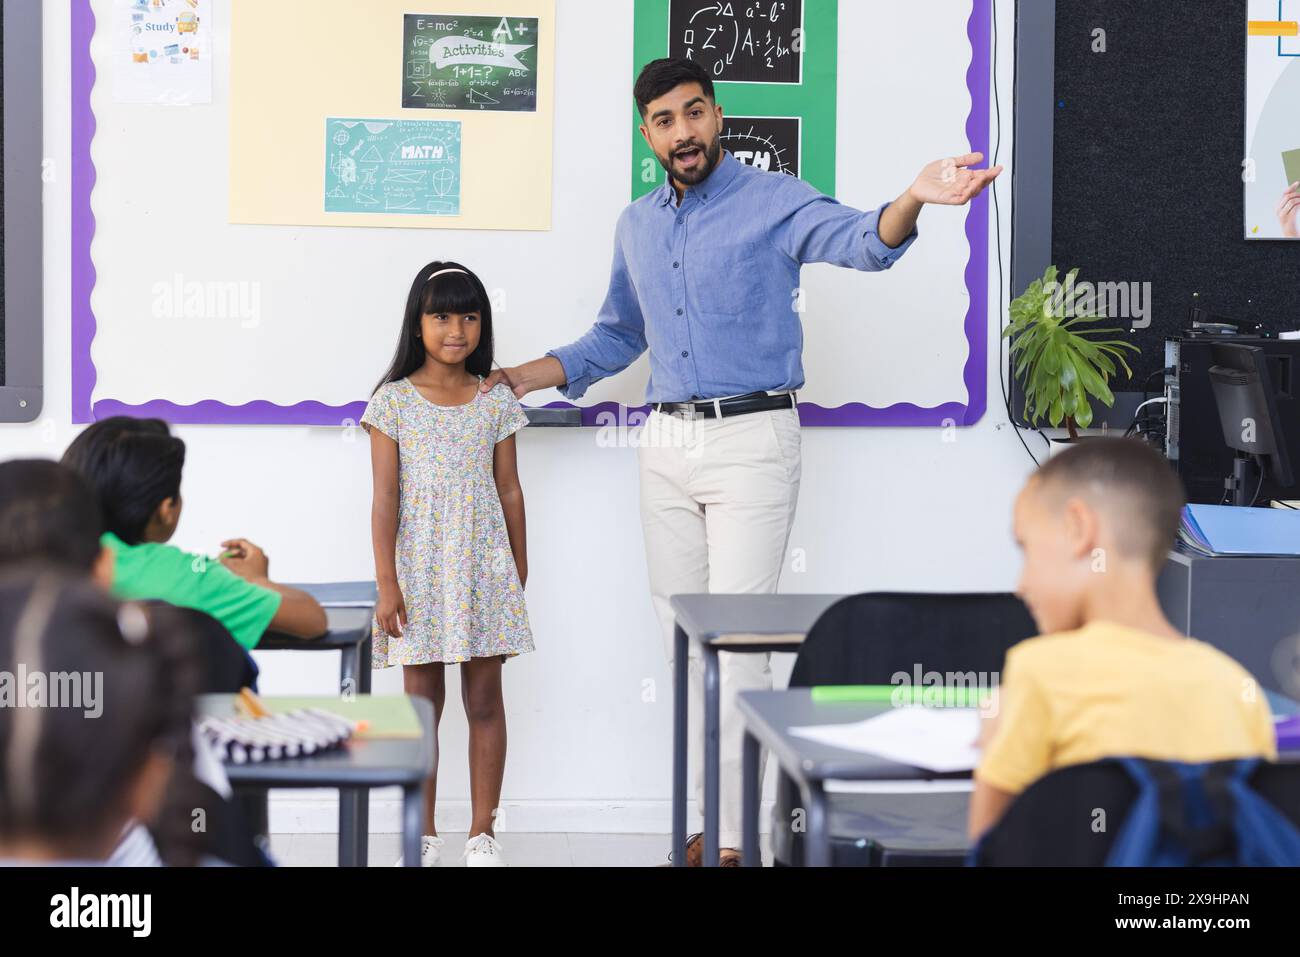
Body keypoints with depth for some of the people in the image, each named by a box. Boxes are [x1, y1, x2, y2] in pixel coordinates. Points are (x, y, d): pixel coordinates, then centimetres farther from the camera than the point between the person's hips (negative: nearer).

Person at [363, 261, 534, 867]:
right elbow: (385, 498, -4)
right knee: (422, 702, 4)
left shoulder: (497, 403, 4)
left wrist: (519, 575, 10)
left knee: (485, 701, 4)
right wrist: (386, 583, -8)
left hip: (484, 567, 2)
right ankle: (423, 835, 14)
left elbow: (509, 492, 9)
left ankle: (482, 832, 13)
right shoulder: (393, 401, -2)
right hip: (419, 567, -1)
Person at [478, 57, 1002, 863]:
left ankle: (739, 837, -7)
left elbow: (861, 242, -26)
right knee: (683, 639, 9)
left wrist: (916, 199, -47)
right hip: (667, 446, 6)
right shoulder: (637, 227, 14)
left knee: (738, 640, -10)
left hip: (753, 440, -6)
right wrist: (524, 379, 17)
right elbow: (618, 336, 27)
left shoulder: (775, 202, -6)